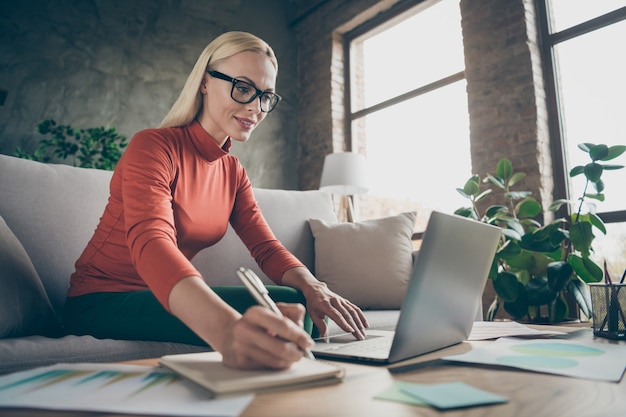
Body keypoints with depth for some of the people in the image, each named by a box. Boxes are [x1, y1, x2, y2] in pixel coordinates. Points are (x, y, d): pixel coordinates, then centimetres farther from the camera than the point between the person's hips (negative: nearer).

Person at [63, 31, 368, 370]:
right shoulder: (154, 147, -17)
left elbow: (267, 248, -3)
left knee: (298, 306, -15)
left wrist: (312, 289, -26)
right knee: (285, 305, -26)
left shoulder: (233, 172, 5)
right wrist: (227, 329, -54)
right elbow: (150, 244, -35)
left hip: (170, 297, 6)